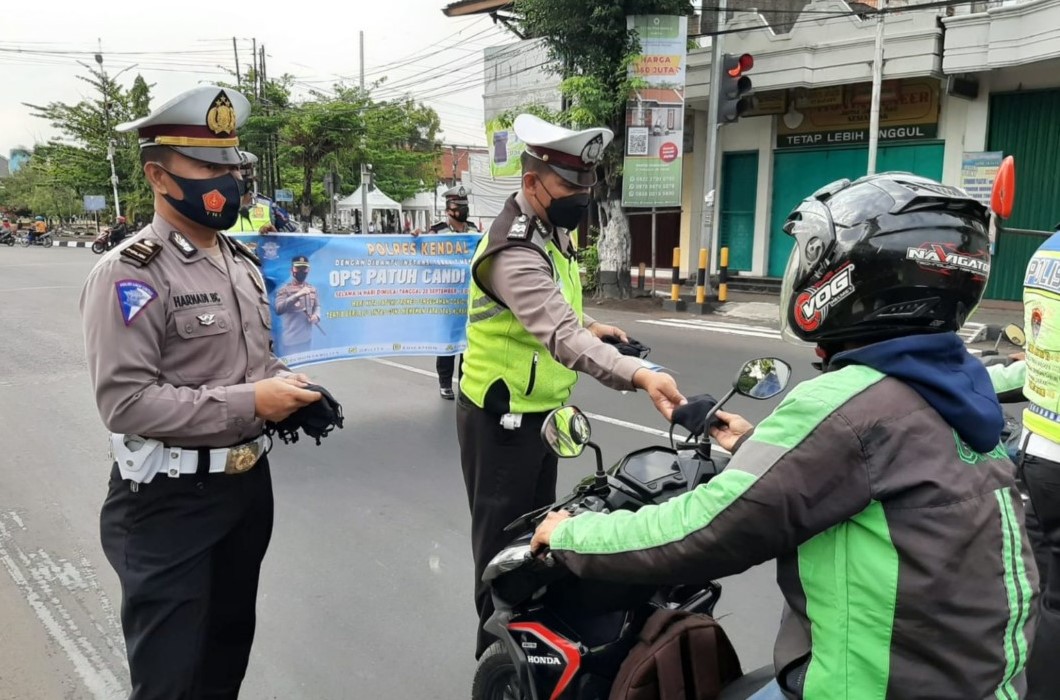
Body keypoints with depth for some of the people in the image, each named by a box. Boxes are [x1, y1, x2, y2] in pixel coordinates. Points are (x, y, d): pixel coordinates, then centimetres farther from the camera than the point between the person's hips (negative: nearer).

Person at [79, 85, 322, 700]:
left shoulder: (243, 261, 10)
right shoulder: (130, 272, -16)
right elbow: (126, 400, -23)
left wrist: (289, 389, -1)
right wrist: (247, 404, -24)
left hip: (250, 483, 8)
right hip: (170, 501, -7)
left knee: (231, 648, 23)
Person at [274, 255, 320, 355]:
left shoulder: (312, 289, 8)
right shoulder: (284, 289, -11)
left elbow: (317, 306, 17)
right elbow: (279, 309, -24)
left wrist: (316, 316, -7)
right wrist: (297, 295, -32)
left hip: (307, 338, 6)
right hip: (291, 340, -6)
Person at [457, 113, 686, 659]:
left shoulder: (551, 230, 4)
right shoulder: (514, 251, -28)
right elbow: (560, 336, -43)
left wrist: (589, 324, 4)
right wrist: (638, 375, -55)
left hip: (540, 411, 9)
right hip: (501, 418, -9)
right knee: (503, 537, 7)